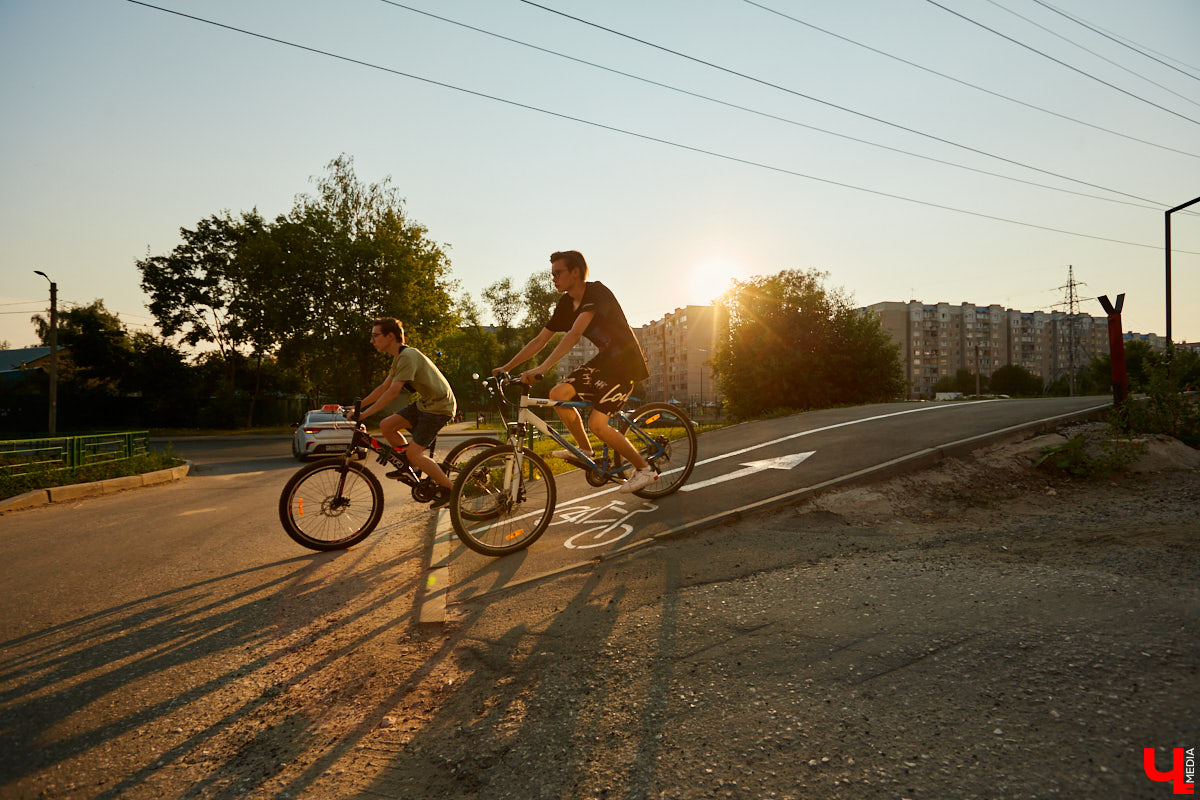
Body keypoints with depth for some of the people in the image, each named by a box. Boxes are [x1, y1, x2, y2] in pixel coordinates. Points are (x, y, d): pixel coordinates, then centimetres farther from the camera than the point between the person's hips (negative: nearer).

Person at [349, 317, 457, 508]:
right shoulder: (398, 357, 11)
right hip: (424, 403, 9)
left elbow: (393, 392, -26)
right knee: (386, 425, 1)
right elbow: (384, 387, 15)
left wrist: (365, 413, -23)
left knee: (415, 453, -13)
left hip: (439, 406, -9)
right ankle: (409, 464, 18)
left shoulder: (408, 356, -22)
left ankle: (449, 488, 1)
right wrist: (359, 405, 10)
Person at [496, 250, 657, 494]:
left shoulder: (596, 292, -20)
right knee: (558, 394, -9)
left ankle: (645, 469, 0)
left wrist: (542, 368, -39)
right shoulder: (566, 304, 5)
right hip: (603, 360, 8)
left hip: (625, 363, -8)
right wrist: (506, 367, 4)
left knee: (597, 423, -18)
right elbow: (539, 340, 8)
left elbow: (574, 334, -33)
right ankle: (585, 451, 10)